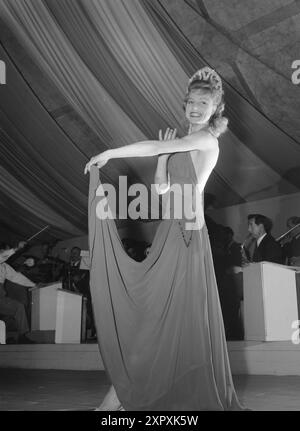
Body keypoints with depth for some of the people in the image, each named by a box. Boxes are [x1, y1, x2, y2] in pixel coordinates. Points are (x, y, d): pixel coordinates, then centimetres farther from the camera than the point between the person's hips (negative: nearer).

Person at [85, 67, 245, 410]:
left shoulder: (206, 139, -6)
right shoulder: (185, 144, 20)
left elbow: (154, 148, -16)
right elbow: (161, 187, 16)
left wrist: (109, 154, -10)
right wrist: (165, 155, 8)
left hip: (187, 230, -8)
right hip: (171, 228, 8)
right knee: (157, 305, 7)